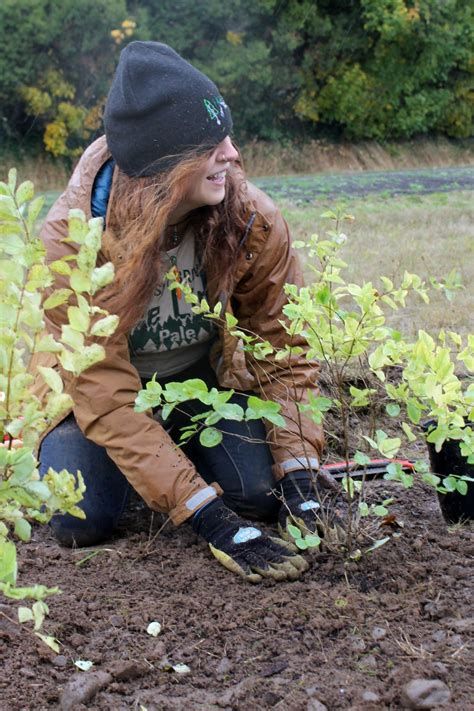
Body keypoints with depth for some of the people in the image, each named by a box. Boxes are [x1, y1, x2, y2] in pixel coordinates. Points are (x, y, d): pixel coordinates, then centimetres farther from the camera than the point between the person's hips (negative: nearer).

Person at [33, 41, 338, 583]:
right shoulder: (70, 240, -33)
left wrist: (297, 469, -27)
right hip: (99, 389, -2)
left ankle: (181, 442, 15)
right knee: (80, 522, -23)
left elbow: (284, 350, -15)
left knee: (261, 495, -18)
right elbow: (107, 399, -33)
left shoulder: (252, 219, -26)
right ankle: (54, 448, 13)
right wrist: (209, 517, -39)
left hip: (204, 377, 3)